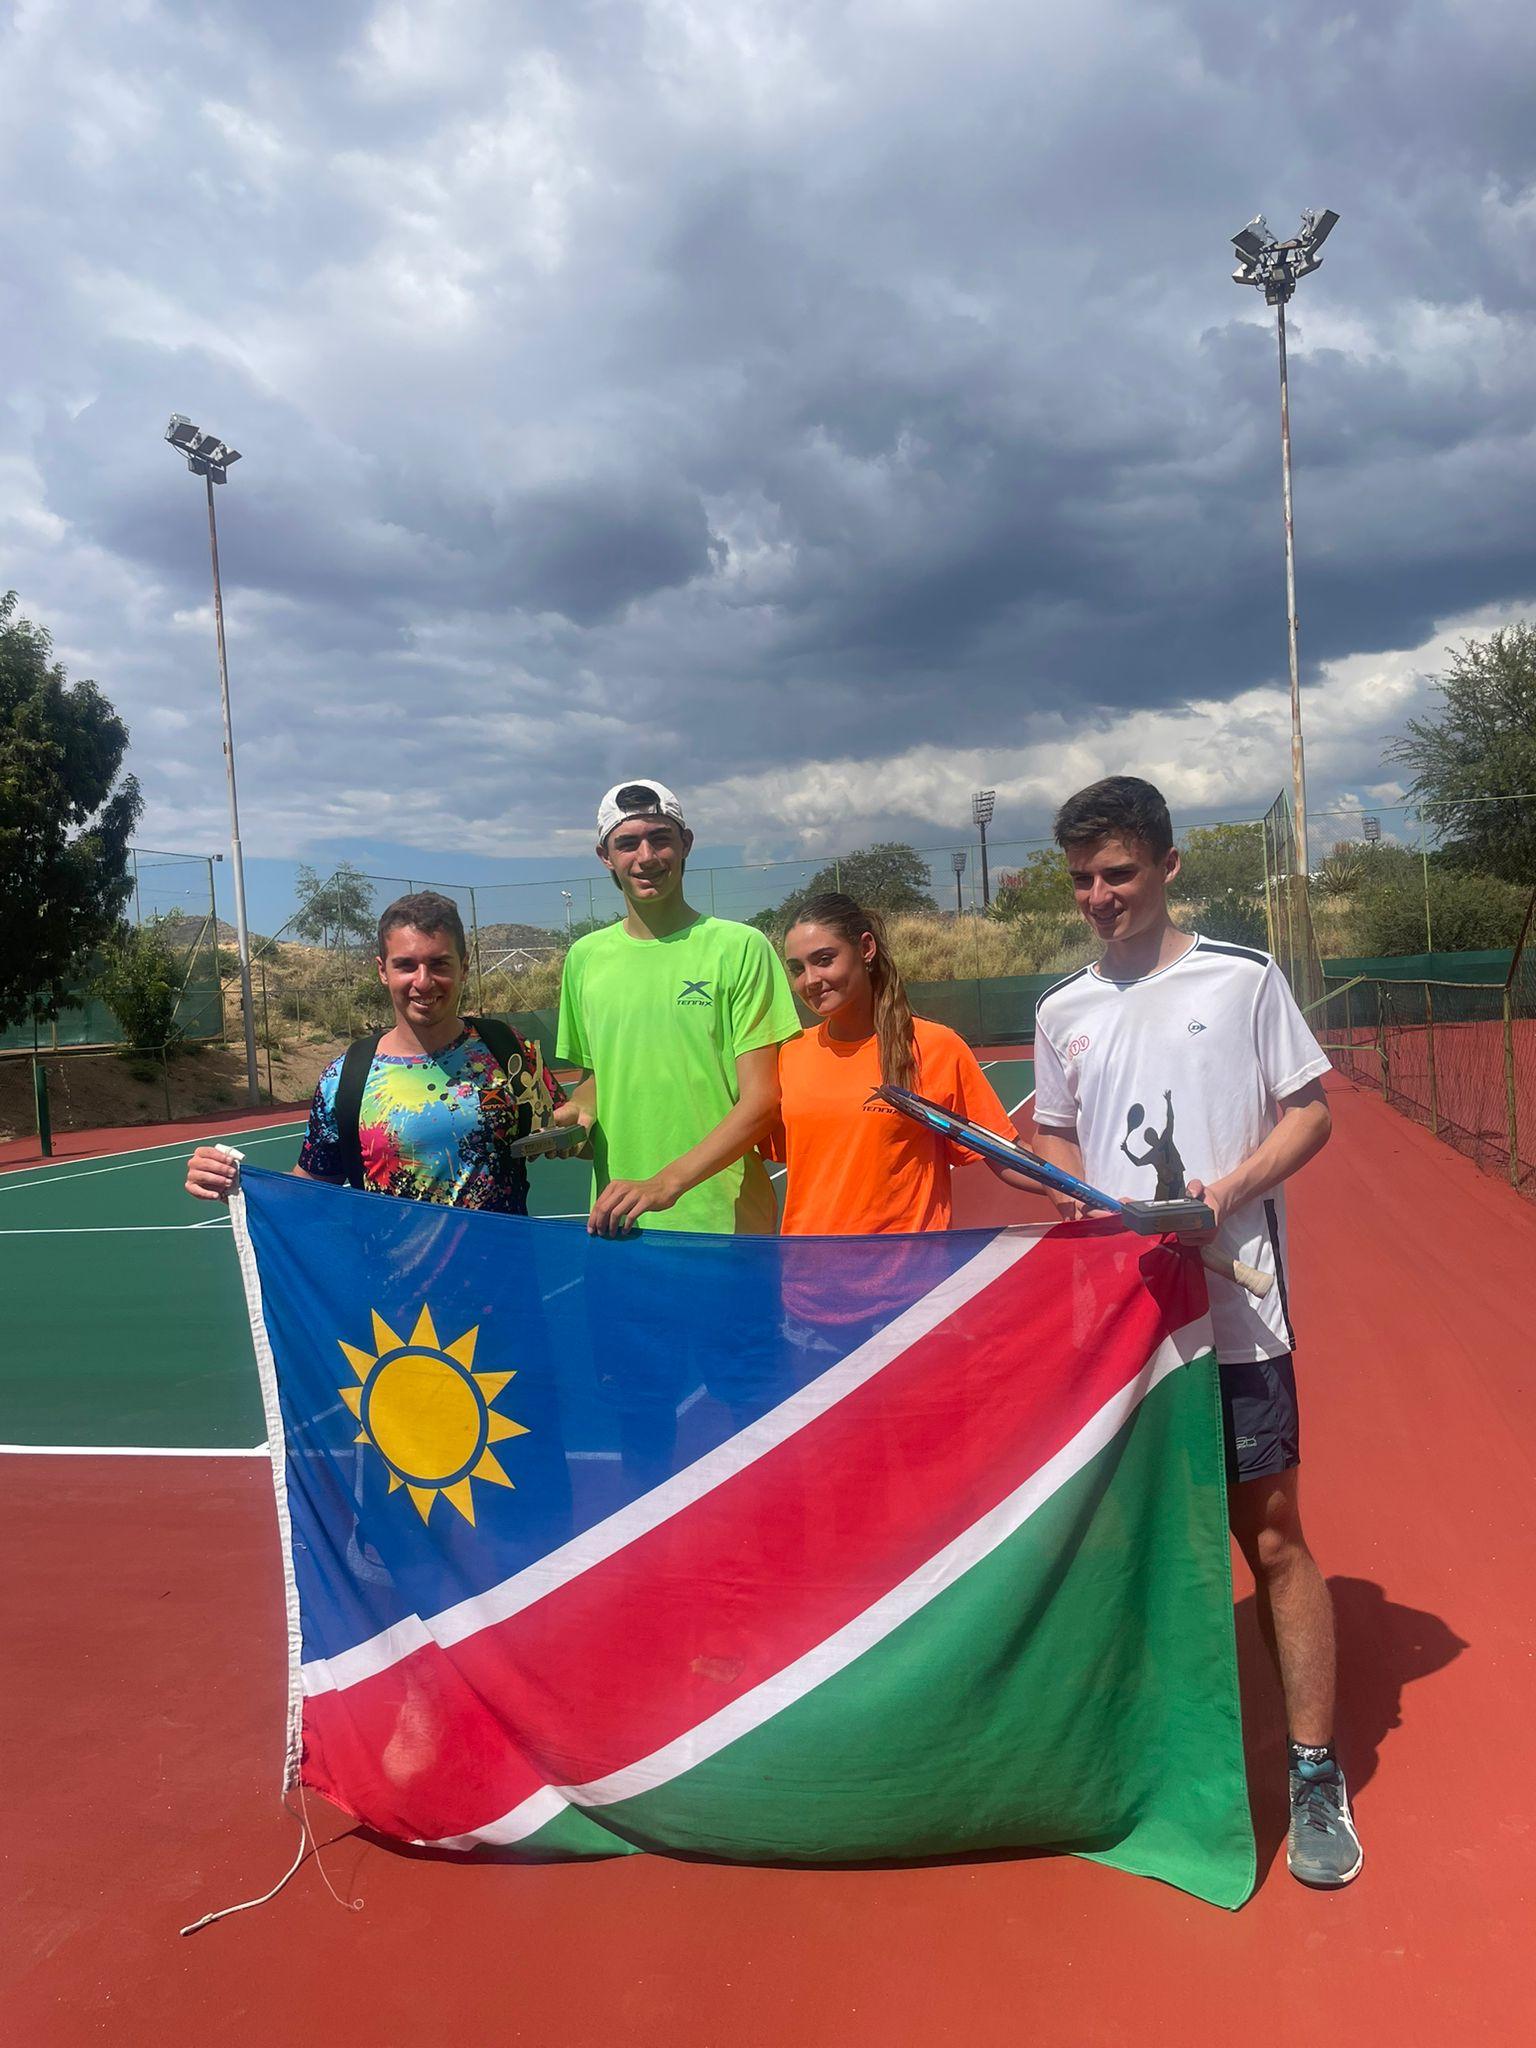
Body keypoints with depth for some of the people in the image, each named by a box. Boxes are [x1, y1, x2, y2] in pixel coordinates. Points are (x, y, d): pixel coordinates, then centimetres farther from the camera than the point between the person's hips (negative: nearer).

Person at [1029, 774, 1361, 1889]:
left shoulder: (1245, 978, -3)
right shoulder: (1062, 1011, 9)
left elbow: (1311, 1114, -1)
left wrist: (1225, 1192, -16)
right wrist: (1085, 1202, -1)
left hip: (1236, 1307, -4)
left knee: (1272, 1535, 1)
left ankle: (1317, 1776, 14)